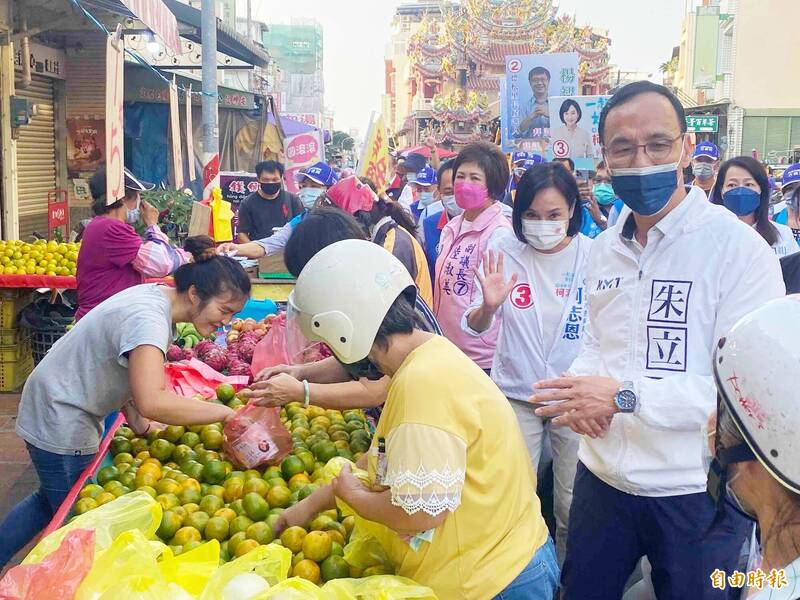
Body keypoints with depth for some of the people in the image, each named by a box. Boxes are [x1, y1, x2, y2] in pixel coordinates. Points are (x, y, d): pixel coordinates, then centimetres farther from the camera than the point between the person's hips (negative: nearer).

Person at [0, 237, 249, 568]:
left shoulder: (156, 296, -1)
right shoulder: (148, 318, -31)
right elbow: (152, 403, -45)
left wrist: (138, 421, -2)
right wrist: (225, 413, -37)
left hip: (60, 410, 10)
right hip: (61, 425, -10)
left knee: (51, 500, 26)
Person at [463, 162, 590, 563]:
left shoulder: (592, 255, -7)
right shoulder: (505, 251, -6)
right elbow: (474, 327, -4)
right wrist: (487, 307, -25)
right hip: (517, 395, 1)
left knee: (574, 507, 8)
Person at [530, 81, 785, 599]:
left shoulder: (738, 247, -16)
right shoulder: (604, 249, 6)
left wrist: (625, 396, -26)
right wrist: (581, 386, -6)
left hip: (695, 495, -5)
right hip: (602, 478, 6)